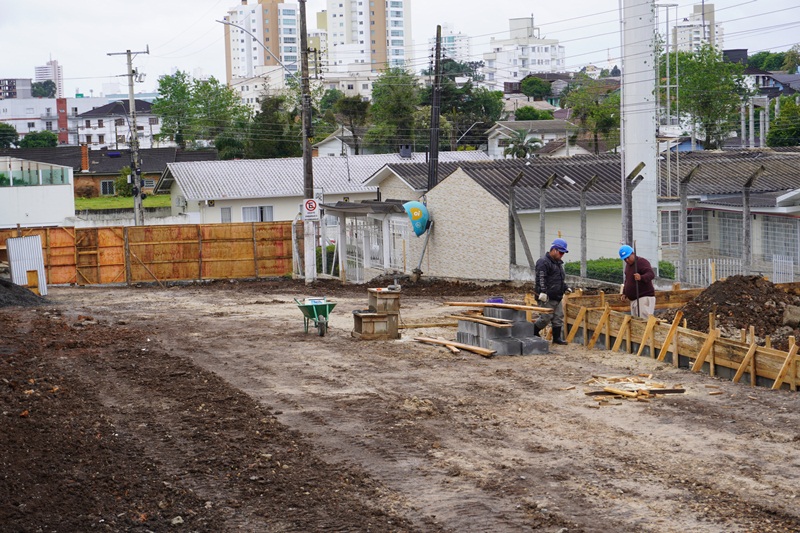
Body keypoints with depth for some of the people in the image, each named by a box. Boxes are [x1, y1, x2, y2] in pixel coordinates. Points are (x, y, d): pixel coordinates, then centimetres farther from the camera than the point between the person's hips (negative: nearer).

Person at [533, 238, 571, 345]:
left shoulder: (558, 263, 20)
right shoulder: (543, 262, -12)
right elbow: (540, 278, -21)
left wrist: (566, 288, 22)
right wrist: (543, 292, -28)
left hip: (557, 297, 9)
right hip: (547, 298, -9)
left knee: (559, 317, 8)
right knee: (546, 318, -7)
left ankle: (557, 338, 15)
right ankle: (533, 333, 12)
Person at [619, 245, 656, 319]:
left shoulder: (642, 262, -13)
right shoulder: (628, 265, 16)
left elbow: (651, 274, -28)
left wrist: (641, 277, -46)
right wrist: (624, 293, 21)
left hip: (645, 297, -9)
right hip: (633, 299, 10)